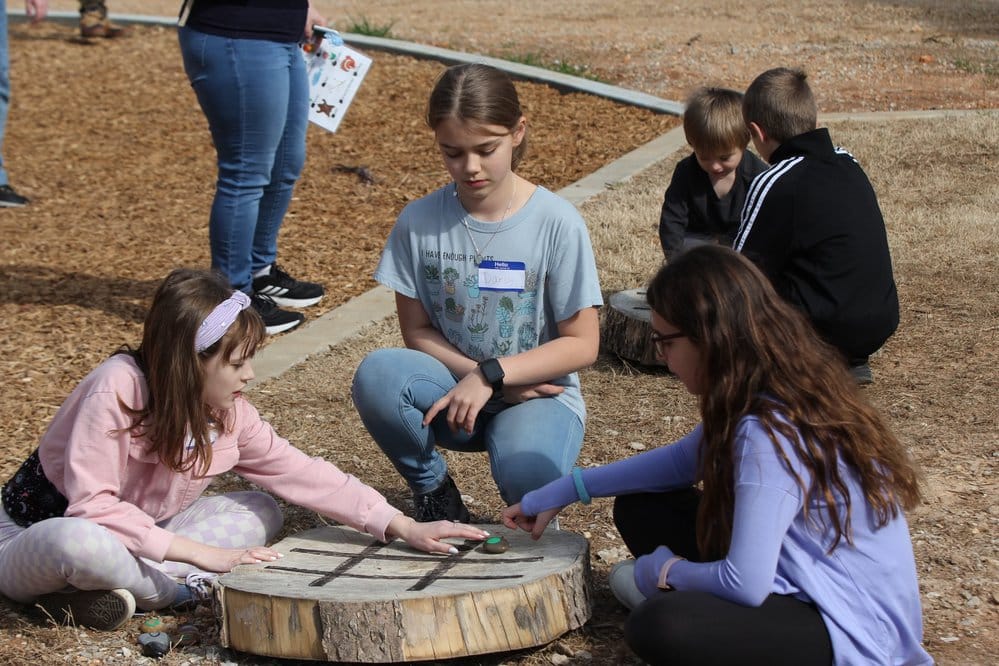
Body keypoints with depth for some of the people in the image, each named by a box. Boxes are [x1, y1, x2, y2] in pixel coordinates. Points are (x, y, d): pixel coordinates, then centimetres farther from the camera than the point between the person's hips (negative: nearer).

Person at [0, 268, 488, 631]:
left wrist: (402, 526, -13)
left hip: (133, 535, 7)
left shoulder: (227, 413, -7)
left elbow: (299, 472, -6)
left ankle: (119, 589, -19)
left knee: (260, 512, -5)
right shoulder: (118, 388, -27)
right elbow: (92, 504, -32)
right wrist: (199, 554, -33)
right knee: (78, 543, -42)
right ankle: (187, 588, -17)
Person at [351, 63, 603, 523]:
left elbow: (582, 344, -10)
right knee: (376, 375, -29)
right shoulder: (419, 222, -5)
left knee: (525, 479, -35)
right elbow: (417, 331, 1)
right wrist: (473, 376, -15)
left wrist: (492, 374, -19)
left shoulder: (557, 224, -12)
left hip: (537, 392, -2)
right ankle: (433, 490, -1)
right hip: (452, 392, 3)